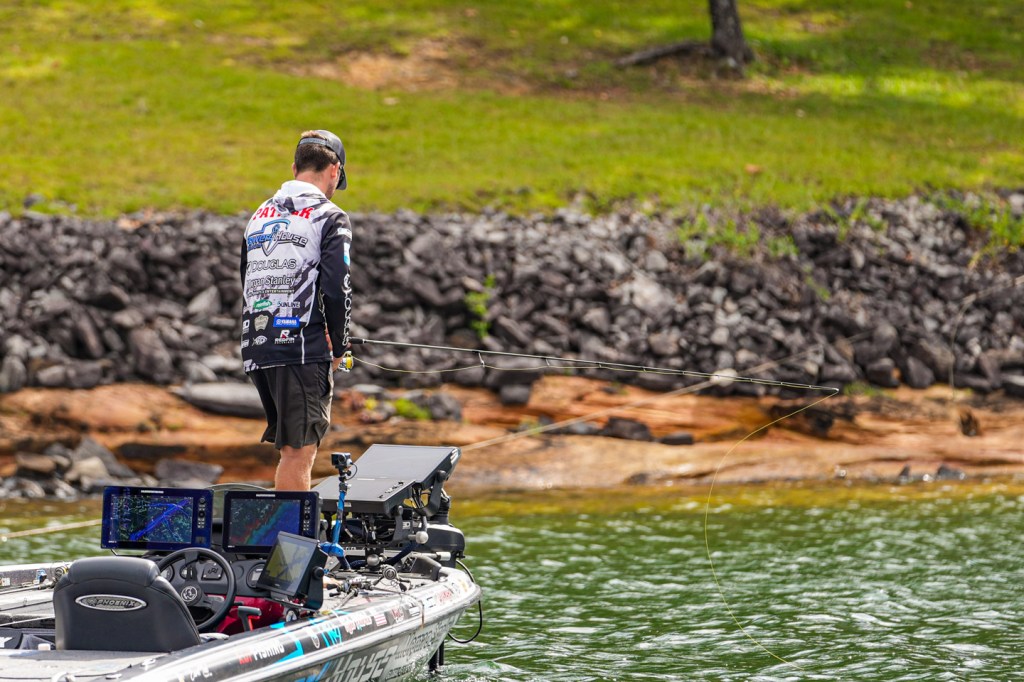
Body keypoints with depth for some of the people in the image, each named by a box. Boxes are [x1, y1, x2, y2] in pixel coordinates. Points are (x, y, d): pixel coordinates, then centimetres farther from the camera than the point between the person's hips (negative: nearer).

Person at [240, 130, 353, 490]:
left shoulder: (260, 215, 18)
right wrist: (338, 347, 1)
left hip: (255, 350, 7)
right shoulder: (328, 217, -4)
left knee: (292, 449, 14)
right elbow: (336, 289, -11)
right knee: (298, 451, -6)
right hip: (301, 350, -7)